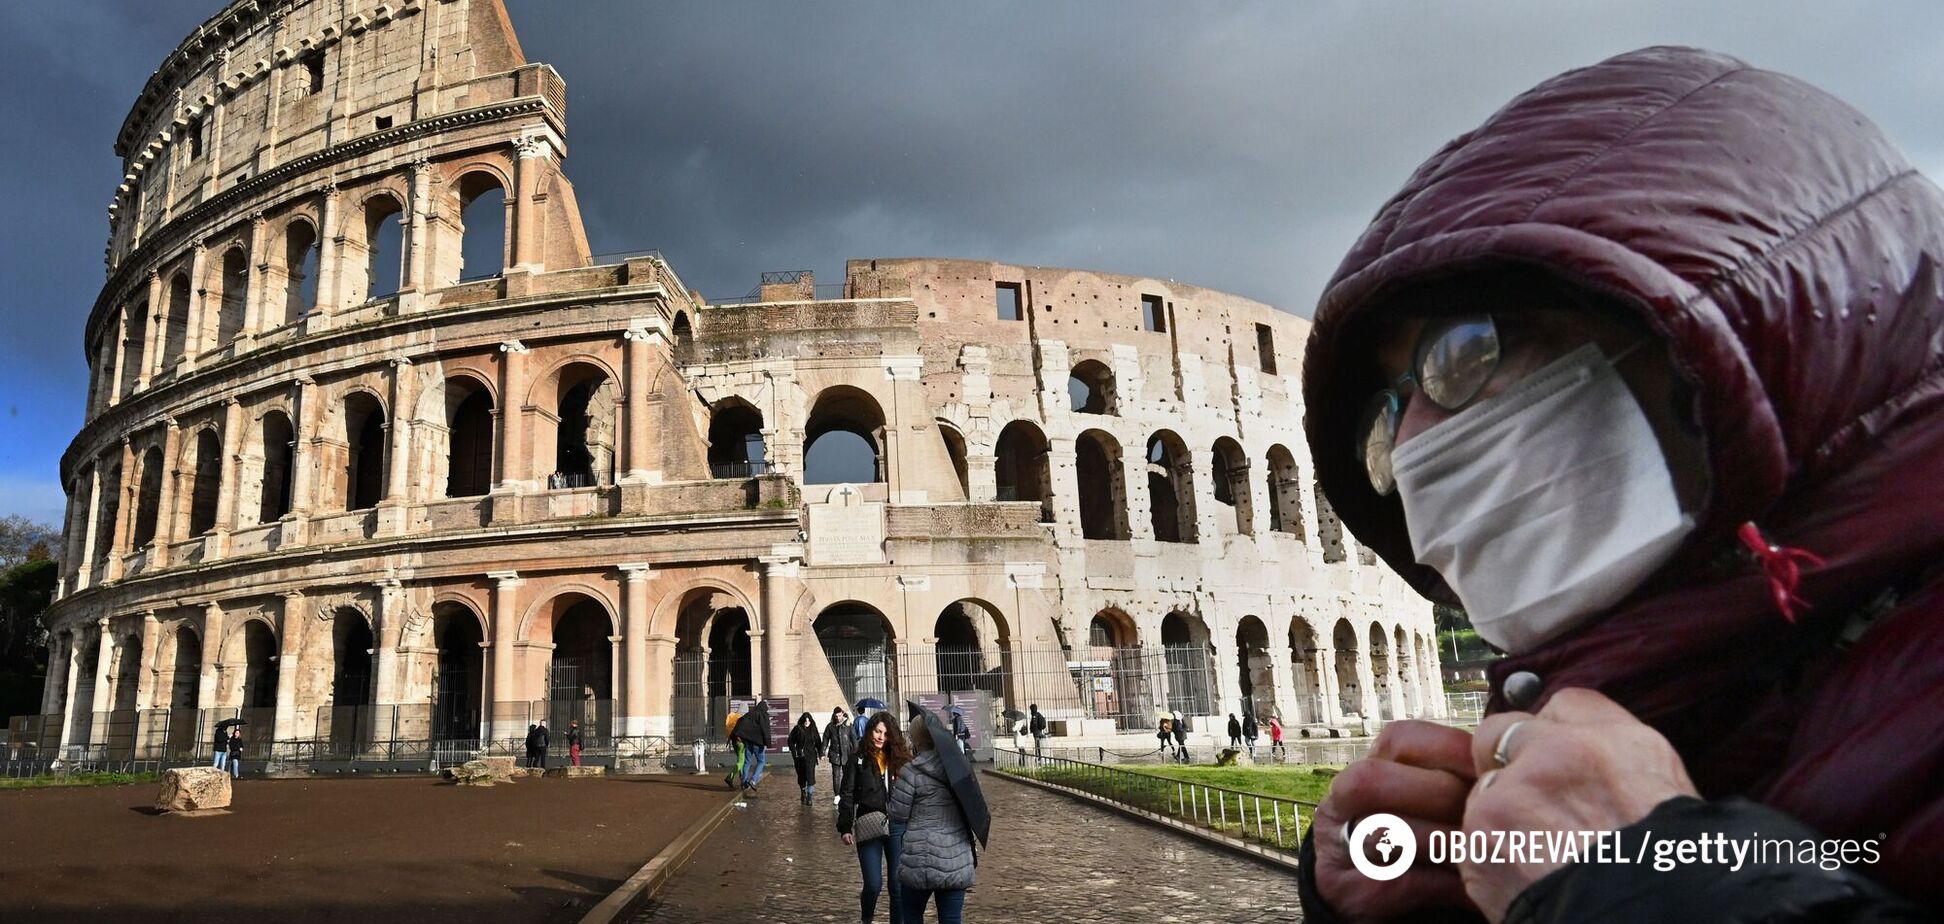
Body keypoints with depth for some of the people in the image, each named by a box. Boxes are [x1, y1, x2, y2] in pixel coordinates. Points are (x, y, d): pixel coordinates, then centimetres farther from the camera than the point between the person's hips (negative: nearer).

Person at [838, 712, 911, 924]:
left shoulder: (899, 759, 5)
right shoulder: (858, 760, 0)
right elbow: (846, 795, 0)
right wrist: (845, 828, -7)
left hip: (897, 827, 2)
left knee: (898, 884, 4)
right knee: (874, 884, -3)